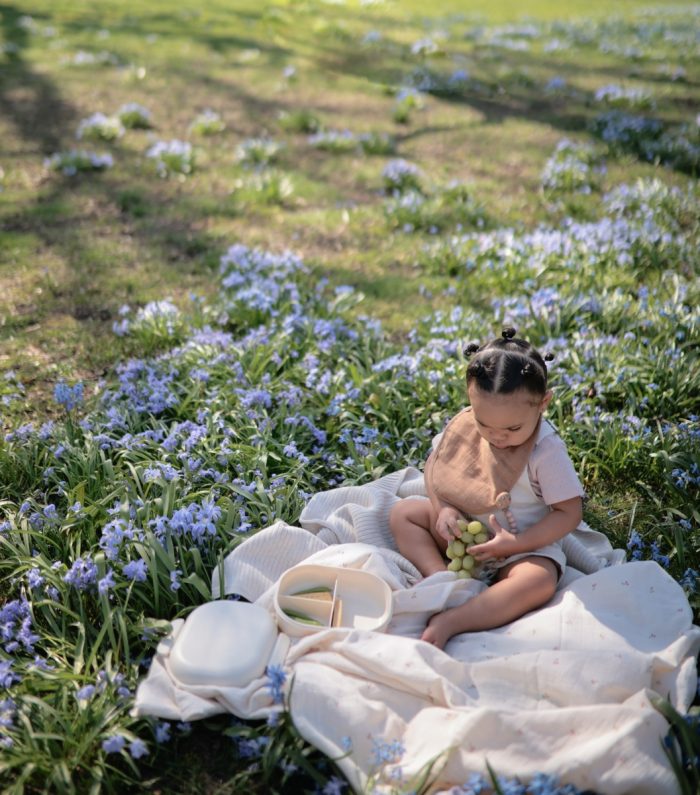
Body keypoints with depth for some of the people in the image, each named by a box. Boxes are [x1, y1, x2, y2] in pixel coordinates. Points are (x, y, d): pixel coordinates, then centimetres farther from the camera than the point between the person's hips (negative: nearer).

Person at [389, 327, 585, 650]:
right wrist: (442, 509, -16)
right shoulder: (464, 423, -11)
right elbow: (435, 463, 3)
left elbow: (570, 512, -18)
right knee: (403, 512, -7)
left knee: (540, 581, -35)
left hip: (523, 547, -5)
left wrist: (516, 544, -26)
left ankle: (448, 622, -41)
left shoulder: (547, 451, -22)